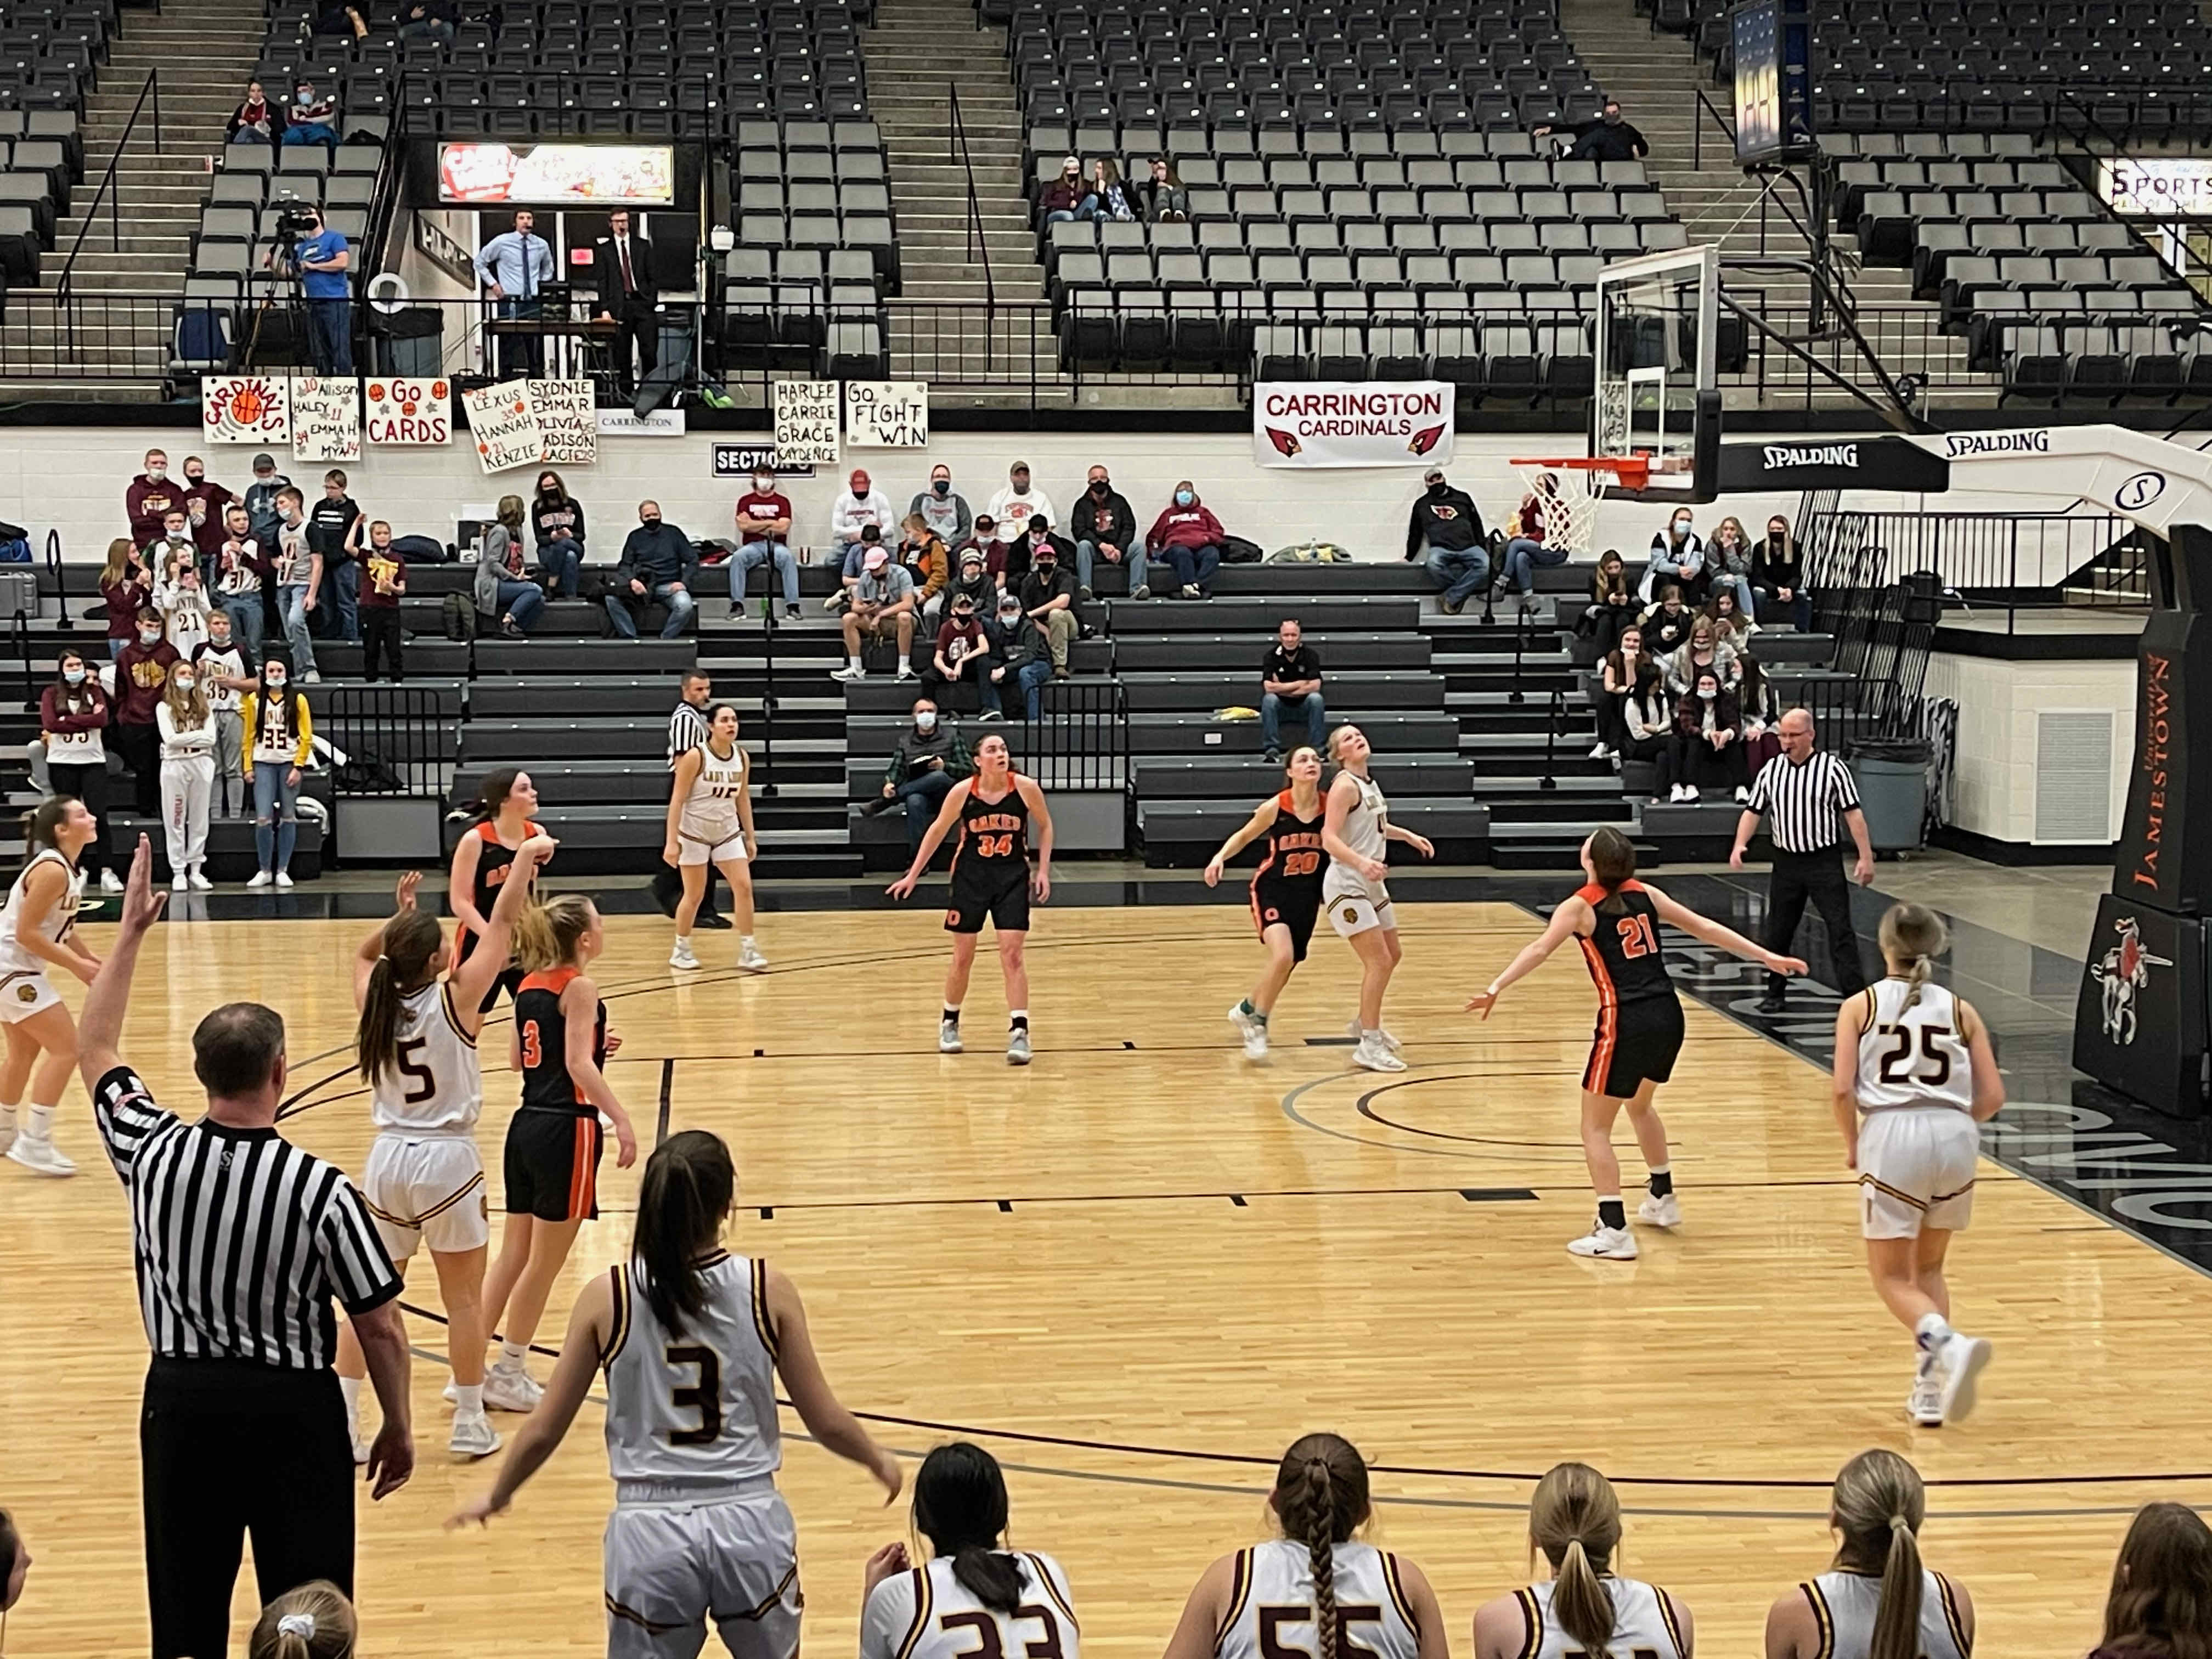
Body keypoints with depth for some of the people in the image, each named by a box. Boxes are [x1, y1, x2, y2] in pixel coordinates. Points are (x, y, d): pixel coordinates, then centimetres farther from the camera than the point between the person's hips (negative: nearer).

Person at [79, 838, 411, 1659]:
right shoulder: (321, 1189, -18)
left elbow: (94, 1049, 11)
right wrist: (398, 1427, 4)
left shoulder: (152, 1153, -8)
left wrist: (129, 931, 16)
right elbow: (380, 1324, -11)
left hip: (182, 1398, 4)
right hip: (292, 1407, -3)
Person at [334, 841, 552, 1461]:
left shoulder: (375, 1002, -1)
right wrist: (527, 856, -1)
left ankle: (342, 1427, 12)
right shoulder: (455, 999, -13)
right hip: (447, 1160, -4)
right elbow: (501, 924, -8)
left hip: (388, 1158, 4)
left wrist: (398, 916, 16)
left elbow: (364, 954, 23)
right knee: (464, 1300, 9)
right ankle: (470, 1425, 16)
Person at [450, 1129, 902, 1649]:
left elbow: (542, 1431, 3)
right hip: (751, 1522, 0)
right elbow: (826, 1420, 2)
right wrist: (878, 1460, 23)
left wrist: (497, 1497, 22)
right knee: (772, 1648, 23)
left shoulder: (607, 1298, -4)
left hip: (650, 1532, 0)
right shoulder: (768, 1290, -4)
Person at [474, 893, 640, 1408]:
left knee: (513, 1255, 13)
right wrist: (620, 1119, -26)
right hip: (566, 1130, -8)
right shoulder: (579, 988, -11)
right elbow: (578, 1066, -20)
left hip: (526, 1126, 8)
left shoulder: (530, 983, 11)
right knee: (545, 1262, 4)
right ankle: (508, 1374, 11)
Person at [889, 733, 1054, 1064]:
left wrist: (1043, 870, -2)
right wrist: (913, 875, 4)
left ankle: (1019, 1031, -8)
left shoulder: (1025, 788, -13)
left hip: (1013, 876, 0)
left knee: (1012, 953, -10)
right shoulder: (963, 791, -13)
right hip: (971, 876, 1)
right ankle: (950, 1023, 29)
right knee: (963, 957, 8)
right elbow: (938, 830, 1)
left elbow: (1045, 826, 5)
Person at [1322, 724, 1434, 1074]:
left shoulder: (1369, 784, 10)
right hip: (1347, 886, -10)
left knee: (1392, 956, 19)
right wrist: (1361, 863, -40)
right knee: (1379, 961, -13)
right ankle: (1369, 1045, -8)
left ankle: (1366, 1023, 37)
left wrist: (1408, 836, 24)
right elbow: (1330, 839, -26)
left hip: (1372, 886, 10)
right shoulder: (1345, 786, -16)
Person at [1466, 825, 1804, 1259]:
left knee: (1595, 1127, 3)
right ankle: (1663, 1200, 45)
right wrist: (1767, 958, 21)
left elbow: (1540, 949, -17)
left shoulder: (1580, 905, -3)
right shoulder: (1644, 894, 12)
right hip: (1668, 1015, 7)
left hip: (1627, 1023, -7)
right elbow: (1705, 928, 15)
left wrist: (1496, 988, -23)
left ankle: (1614, 1231, -5)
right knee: (1639, 1105, 31)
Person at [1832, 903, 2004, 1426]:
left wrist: (1852, 1145, 14)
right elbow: (1992, 1098, 8)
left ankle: (1948, 1345, -22)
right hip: (1956, 1135, 3)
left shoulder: (1860, 1006, 8)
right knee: (1928, 1268, 22)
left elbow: (1843, 1090, -3)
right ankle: (1929, 1391, 14)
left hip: (1892, 1134, -3)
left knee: (1893, 1278, 7)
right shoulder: (1960, 1010, 14)